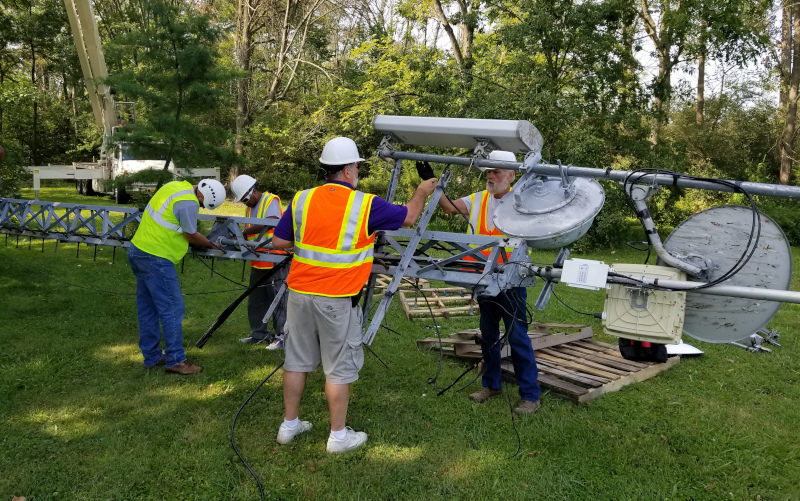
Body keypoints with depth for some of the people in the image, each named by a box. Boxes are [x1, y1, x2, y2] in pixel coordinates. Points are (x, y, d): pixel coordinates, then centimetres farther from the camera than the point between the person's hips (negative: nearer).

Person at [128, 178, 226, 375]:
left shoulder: (176, 185, 9)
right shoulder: (189, 202, -19)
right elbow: (191, 236, -8)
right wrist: (212, 245, 8)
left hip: (137, 250, 10)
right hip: (155, 259, -10)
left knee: (147, 308, 15)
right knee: (172, 309, -3)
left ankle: (152, 357, 24)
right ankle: (175, 360, 3)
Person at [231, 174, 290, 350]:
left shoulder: (271, 200, -10)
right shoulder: (250, 208, 16)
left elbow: (271, 222, -30)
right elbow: (250, 232, 11)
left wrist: (245, 232, -27)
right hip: (258, 263, 9)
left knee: (278, 299, -4)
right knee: (255, 300, 15)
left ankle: (281, 336, 3)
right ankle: (259, 334, 27)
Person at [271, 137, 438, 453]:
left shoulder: (302, 200, 1)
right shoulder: (365, 205, -9)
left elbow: (279, 242, 4)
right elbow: (409, 217, 5)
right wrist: (422, 192, 23)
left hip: (300, 293, 5)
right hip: (337, 299, -4)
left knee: (297, 361, 15)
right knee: (339, 368, 7)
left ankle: (289, 425, 29)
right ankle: (338, 436, 17)